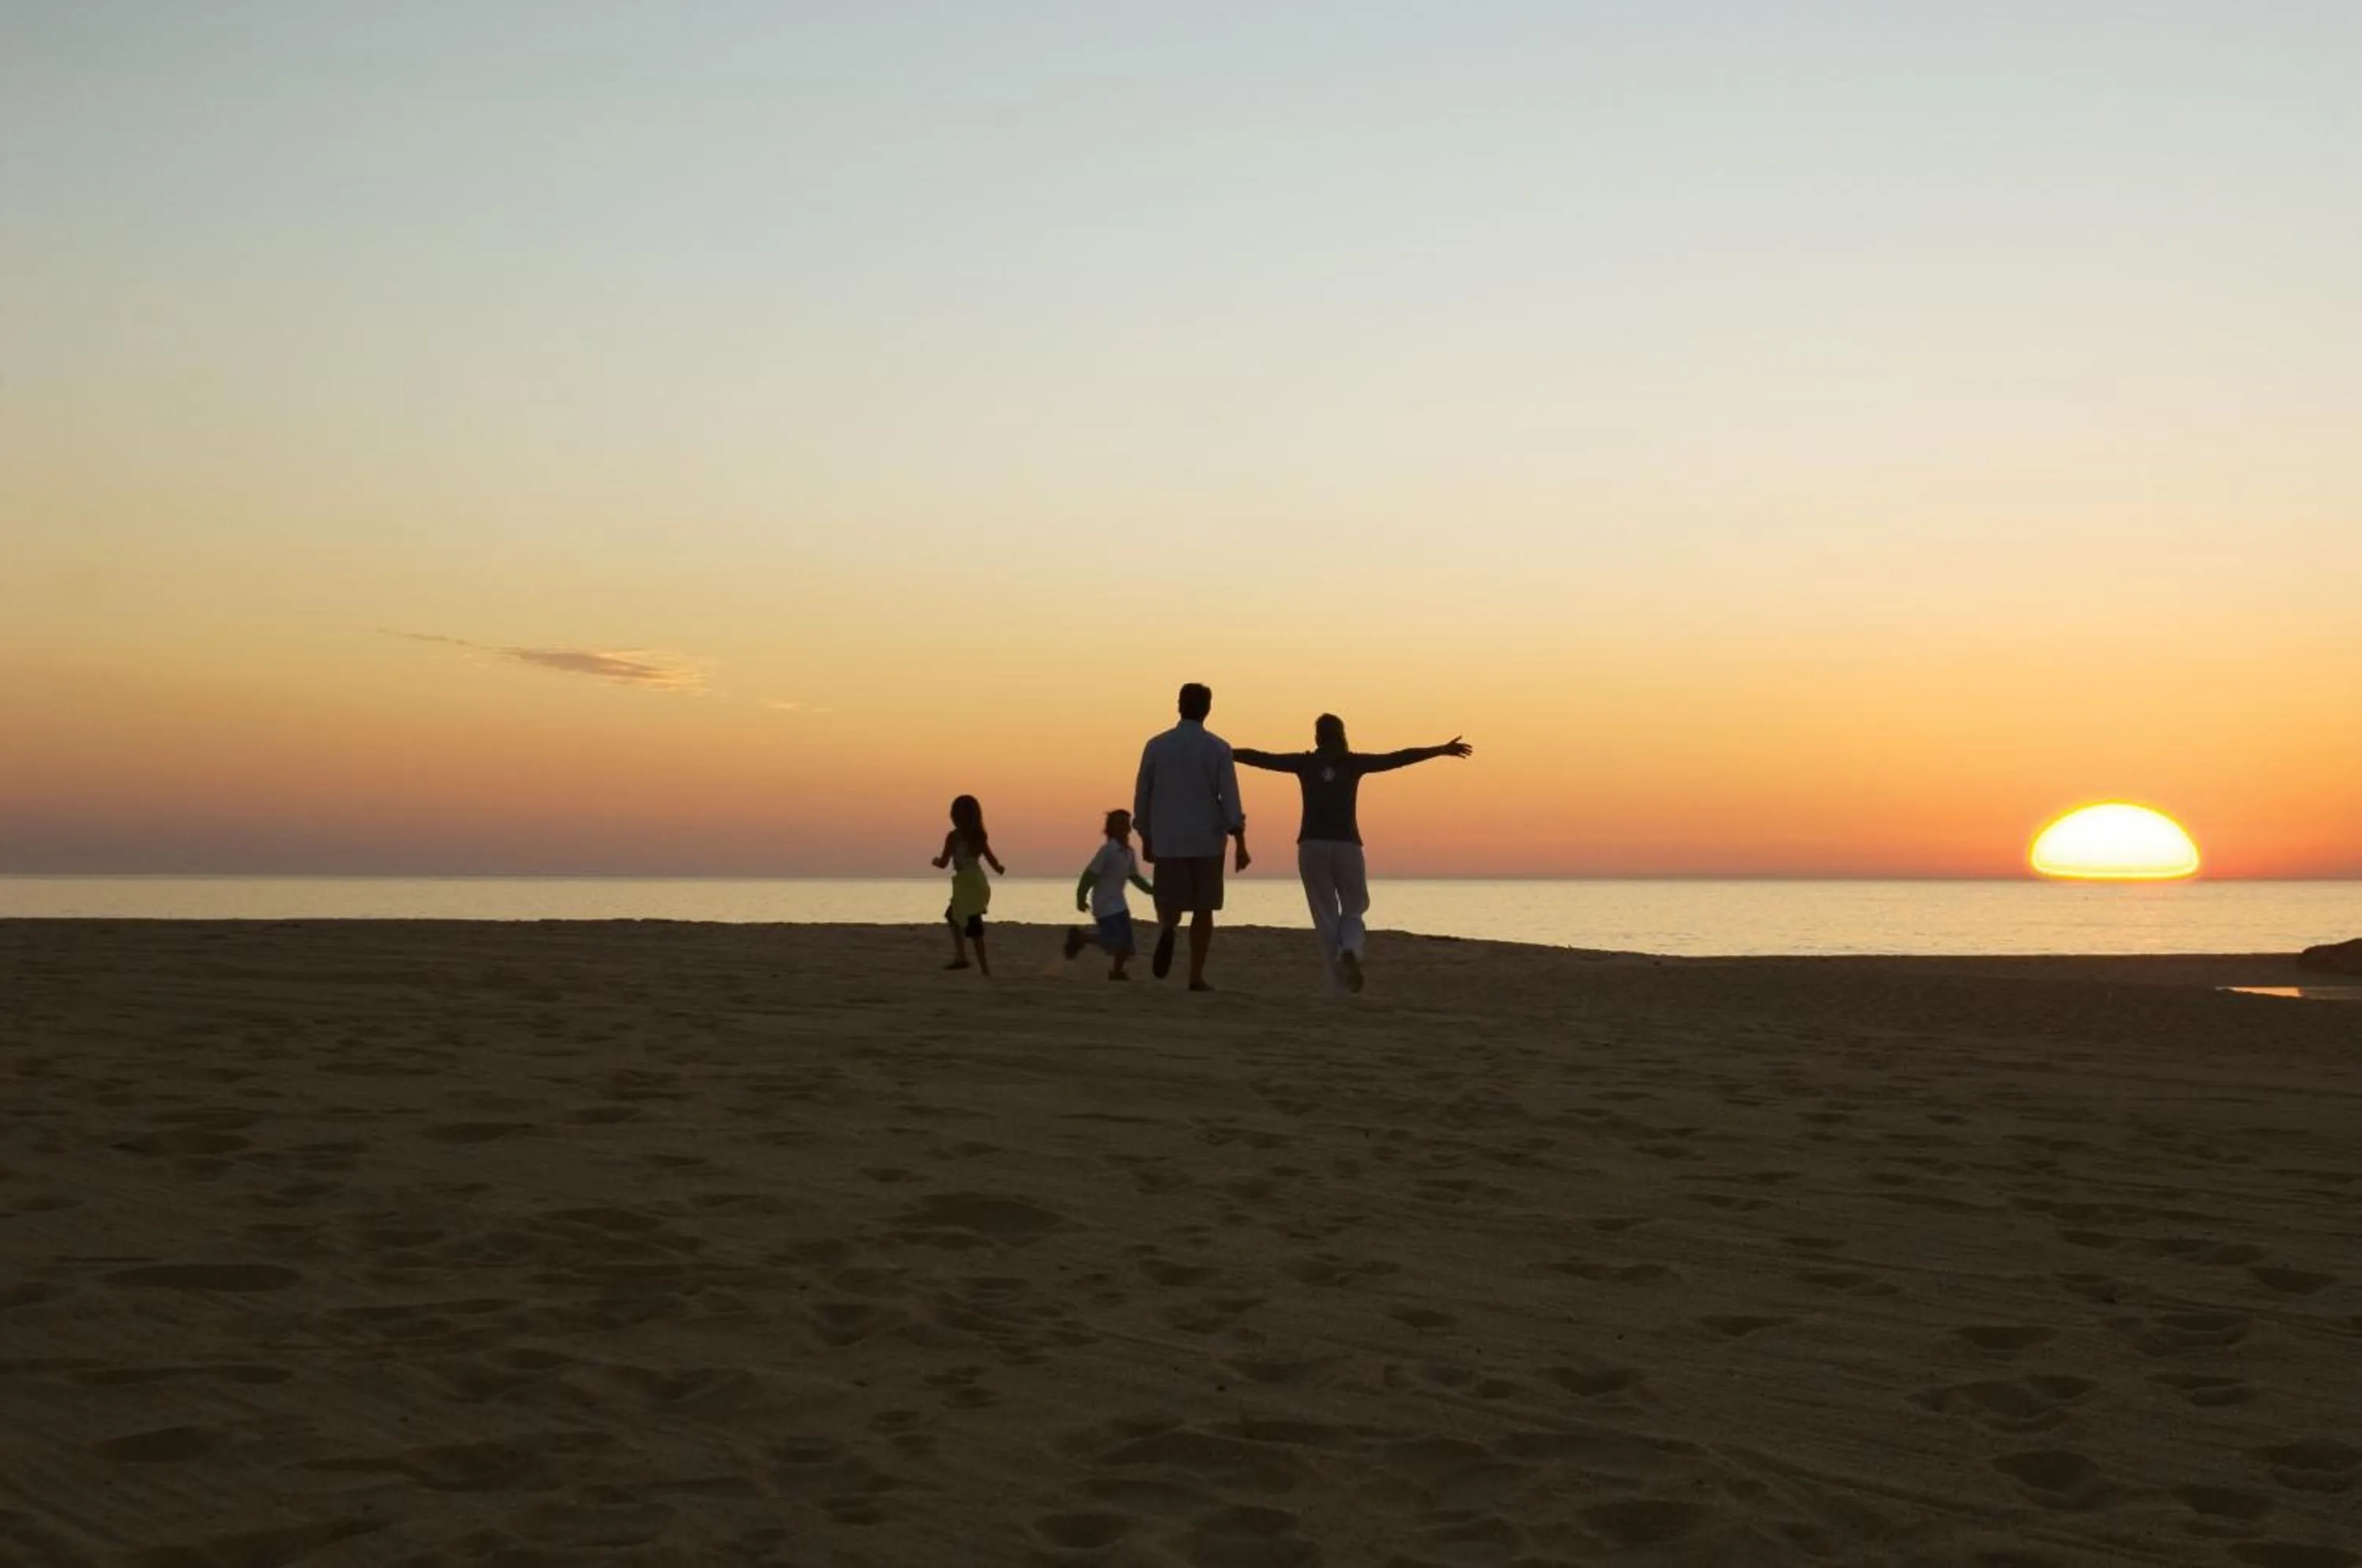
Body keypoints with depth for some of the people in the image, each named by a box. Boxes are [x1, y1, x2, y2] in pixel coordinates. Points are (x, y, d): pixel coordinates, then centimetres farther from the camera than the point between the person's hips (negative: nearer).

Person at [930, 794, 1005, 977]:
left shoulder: (954, 837, -11)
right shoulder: (979, 836, 4)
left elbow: (944, 863, -8)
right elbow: (992, 862, 3)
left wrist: (936, 860, 14)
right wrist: (1000, 869, 25)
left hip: (966, 884, -7)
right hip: (978, 882, 7)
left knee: (973, 927, -6)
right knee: (952, 914, 27)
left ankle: (985, 970, -8)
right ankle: (961, 956, 21)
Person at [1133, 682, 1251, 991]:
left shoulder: (1156, 746, 3)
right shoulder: (1218, 748, -4)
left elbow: (1142, 796, 7)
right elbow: (1230, 799, -9)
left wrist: (1146, 839, 18)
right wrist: (1240, 844, -6)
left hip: (1167, 842, 1)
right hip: (1206, 841, -1)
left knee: (1169, 905, 9)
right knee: (1203, 910, 9)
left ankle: (1167, 931, -25)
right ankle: (1196, 976, 7)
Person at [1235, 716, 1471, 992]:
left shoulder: (1304, 763, 6)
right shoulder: (1353, 762, 3)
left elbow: (1260, 758, 10)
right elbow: (1397, 759, -2)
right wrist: (1442, 750, -2)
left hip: (1311, 846, 1)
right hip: (1346, 846, -1)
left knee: (1326, 918, 8)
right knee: (1354, 910, 14)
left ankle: (1339, 985, 3)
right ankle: (1349, 952, -18)